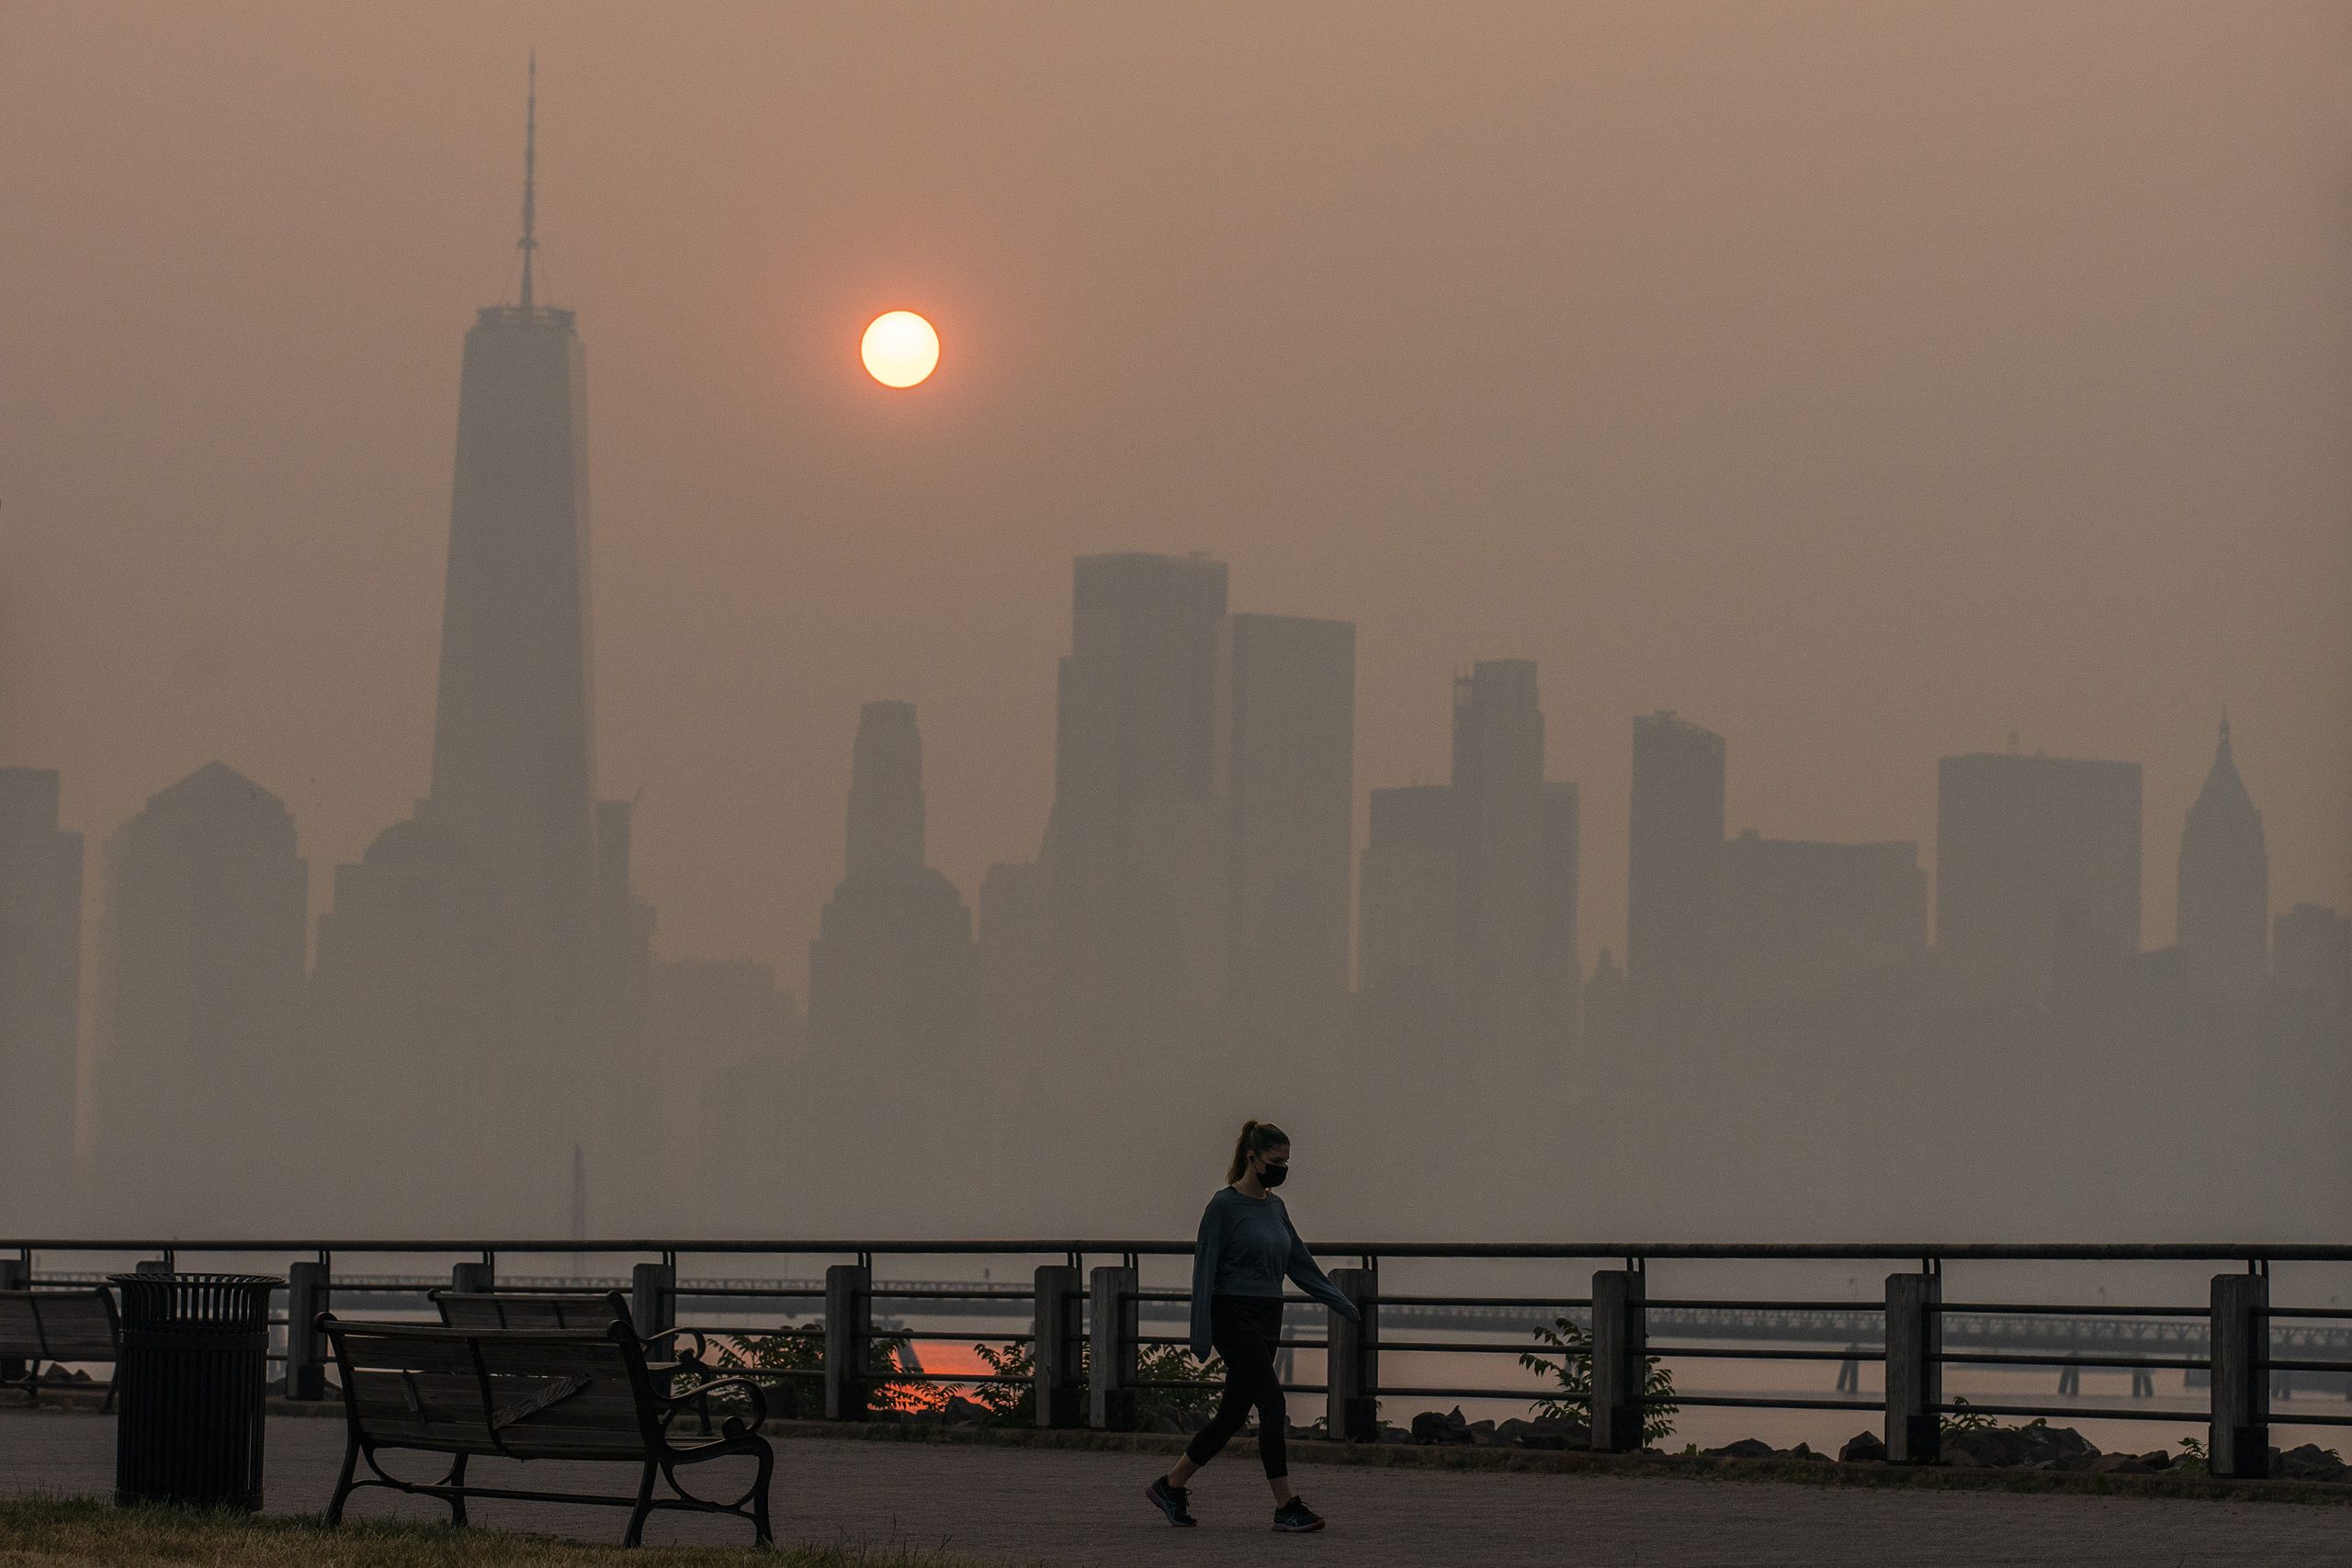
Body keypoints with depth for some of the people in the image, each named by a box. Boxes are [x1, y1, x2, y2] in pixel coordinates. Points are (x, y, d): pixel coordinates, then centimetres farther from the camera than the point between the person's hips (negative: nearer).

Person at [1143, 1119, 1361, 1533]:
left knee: (1234, 1413, 9)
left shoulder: (1275, 1207, 12)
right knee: (1272, 1402, -13)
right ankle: (1286, 1507, -11)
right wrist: (1201, 1335, -16)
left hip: (1266, 1321, 8)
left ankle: (1170, 1487, 20)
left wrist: (1344, 1305, 15)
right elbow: (1205, 1269, -13)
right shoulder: (1225, 1205, -12)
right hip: (1234, 1317, -8)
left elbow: (1301, 1263, 18)